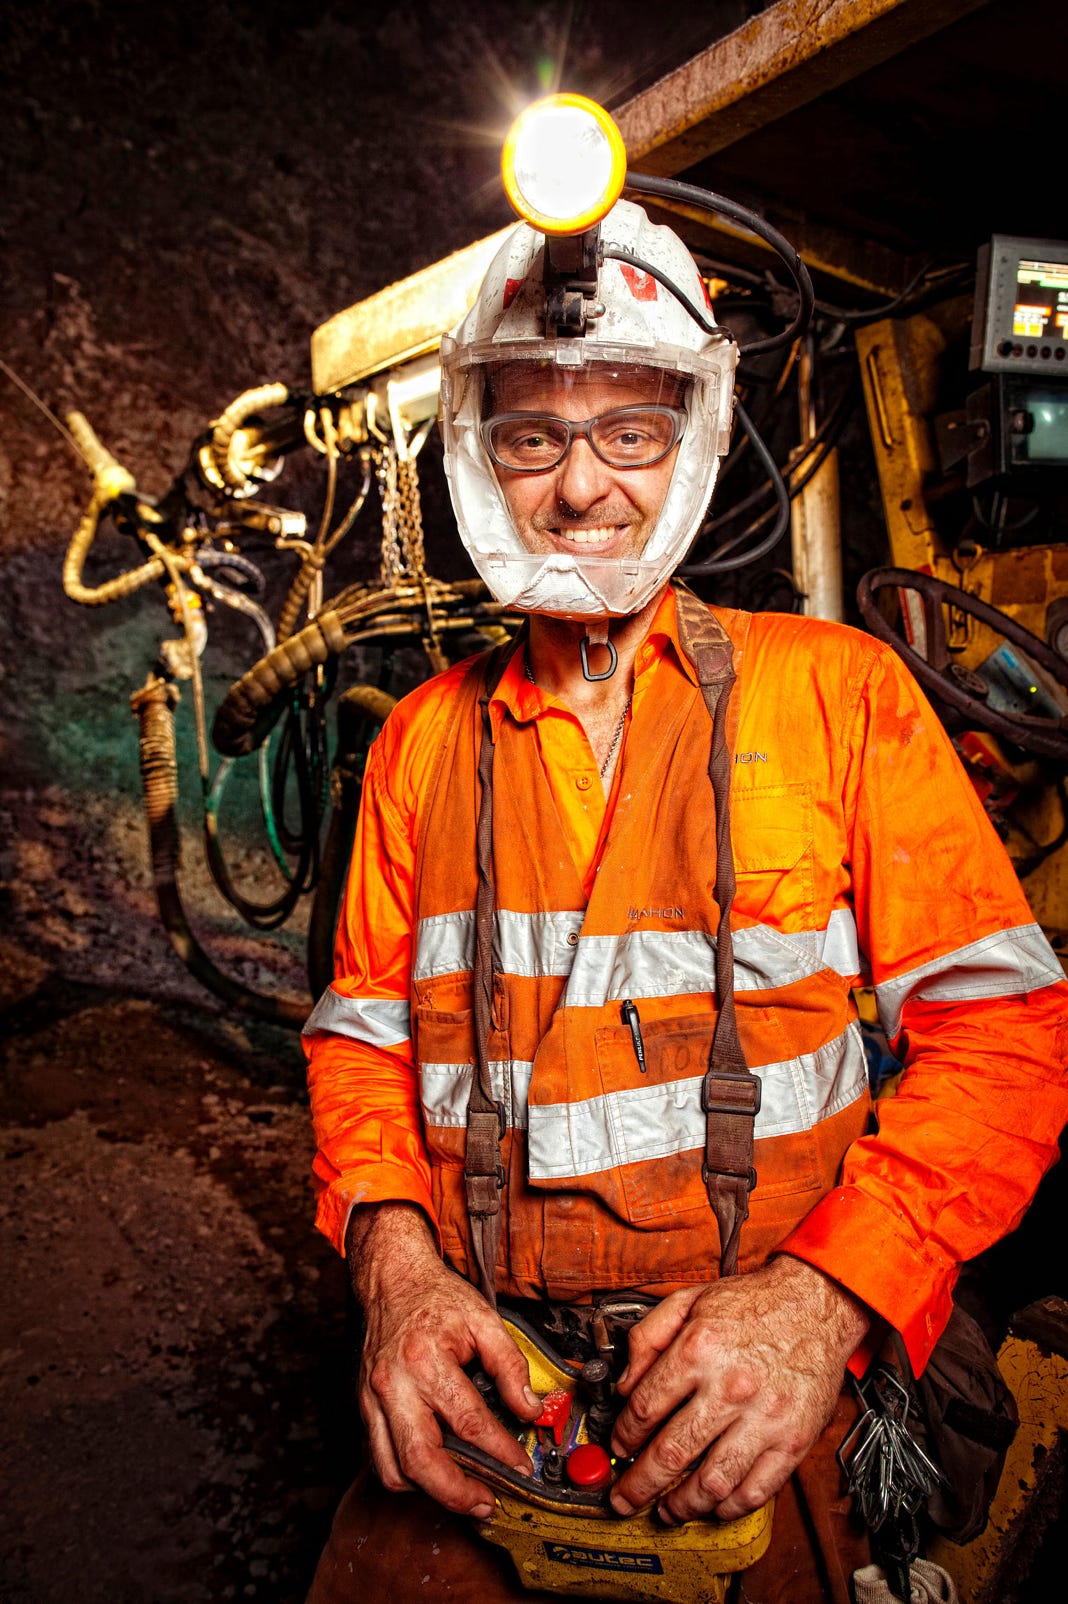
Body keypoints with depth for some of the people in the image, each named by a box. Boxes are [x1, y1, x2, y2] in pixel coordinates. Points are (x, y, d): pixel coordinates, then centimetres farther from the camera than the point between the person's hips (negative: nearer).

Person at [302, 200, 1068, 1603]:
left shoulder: (836, 687, -2)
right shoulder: (424, 739, 7)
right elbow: (364, 1036, 10)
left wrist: (824, 1290, -17)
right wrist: (393, 1252, -8)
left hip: (777, 1388, -1)